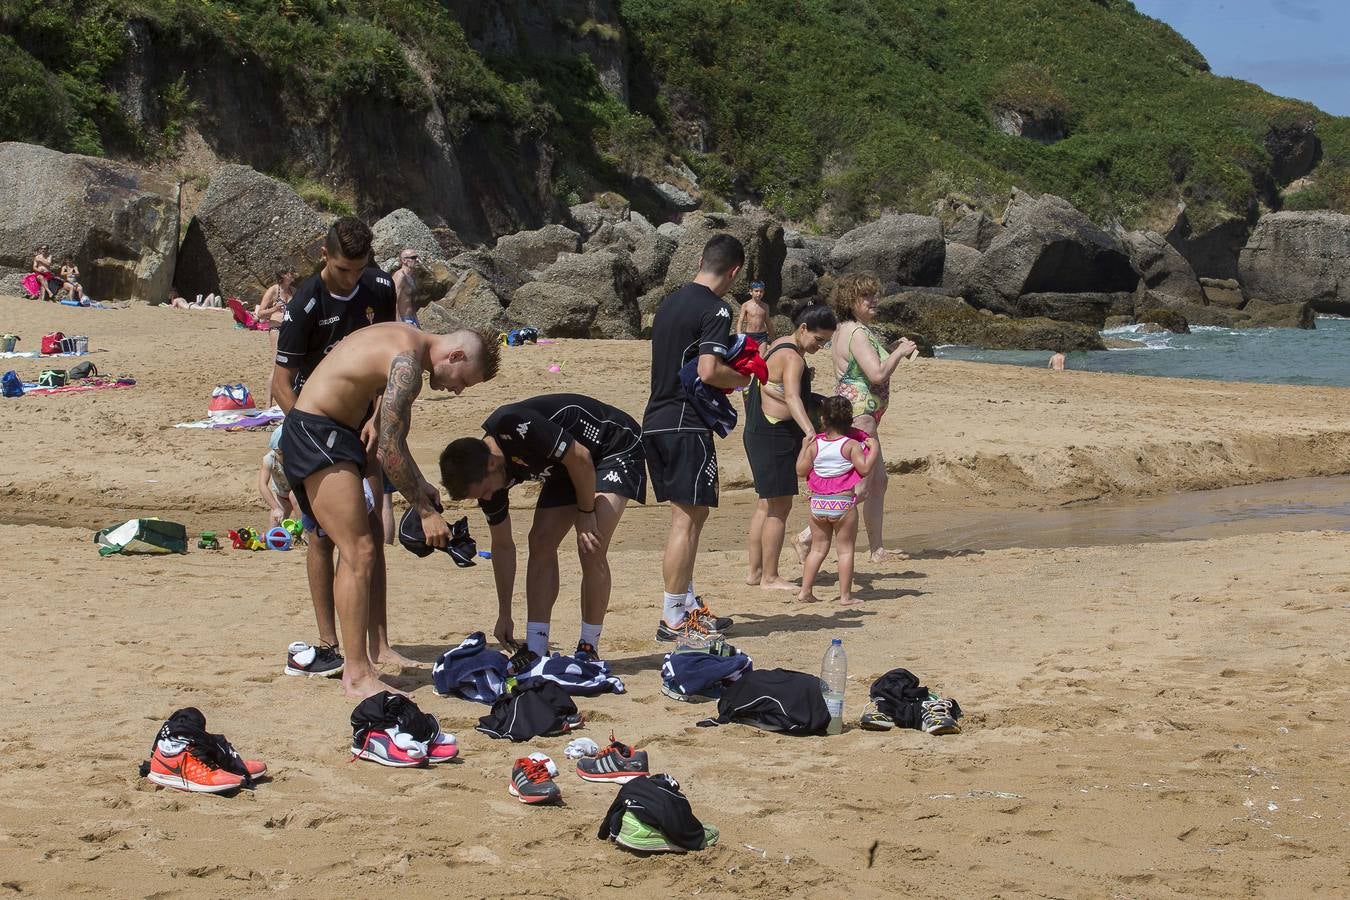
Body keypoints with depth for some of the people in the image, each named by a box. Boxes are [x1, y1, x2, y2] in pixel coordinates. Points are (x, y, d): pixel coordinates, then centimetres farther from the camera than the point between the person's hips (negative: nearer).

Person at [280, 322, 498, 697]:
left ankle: (376, 652, 18)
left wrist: (419, 485, 19)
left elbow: (388, 434, 22)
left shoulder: (402, 339, 13)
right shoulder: (407, 361, -19)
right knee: (359, 552, -13)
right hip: (314, 435, -11)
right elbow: (389, 450, -20)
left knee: (370, 540, 14)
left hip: (333, 434, 11)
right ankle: (357, 676, -14)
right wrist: (426, 512, -13)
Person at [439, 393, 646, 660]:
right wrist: (504, 615, 5)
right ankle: (535, 651, -1)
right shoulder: (486, 476, -9)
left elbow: (581, 458, -27)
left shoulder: (515, 428, -36)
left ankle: (589, 649, -6)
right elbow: (502, 545, 2)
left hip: (618, 446, -8)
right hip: (566, 467, 8)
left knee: (591, 550, -18)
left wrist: (586, 513, -16)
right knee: (540, 544, -4)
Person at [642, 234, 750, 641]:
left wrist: (727, 376, 21)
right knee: (689, 517, -5)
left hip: (655, 421, 9)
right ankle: (673, 618, -4)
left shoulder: (671, 301, 15)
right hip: (686, 424, -9)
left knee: (690, 514, 17)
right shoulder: (715, 310, -11)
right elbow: (708, 371, -22)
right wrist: (741, 379, -3)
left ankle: (688, 604, 22)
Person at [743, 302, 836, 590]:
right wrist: (810, 431, -48)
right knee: (780, 506, -6)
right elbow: (792, 398, -36)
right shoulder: (792, 359, -20)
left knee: (767, 504, 17)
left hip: (762, 433, 11)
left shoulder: (779, 345, 12)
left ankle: (755, 571, 23)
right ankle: (770, 577, -3)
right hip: (775, 436, -11)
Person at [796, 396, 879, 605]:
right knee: (845, 550, 3)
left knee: (818, 548, 15)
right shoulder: (851, 445, -8)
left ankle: (805, 590, 12)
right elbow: (864, 468, -15)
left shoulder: (814, 445, 2)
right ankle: (845, 595, 2)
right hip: (843, 503, -4)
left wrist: (804, 447, 17)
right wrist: (874, 449, -4)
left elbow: (801, 470, 6)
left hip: (818, 502, 4)